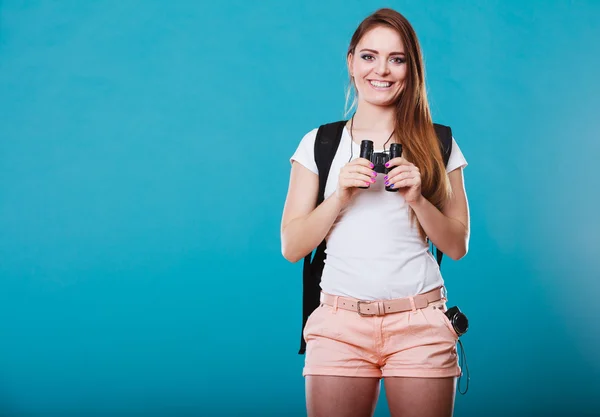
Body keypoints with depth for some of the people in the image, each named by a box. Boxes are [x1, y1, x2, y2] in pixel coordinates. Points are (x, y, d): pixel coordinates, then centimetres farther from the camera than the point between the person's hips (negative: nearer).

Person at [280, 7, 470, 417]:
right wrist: (339, 196, -11)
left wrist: (417, 199, -10)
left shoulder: (438, 144, 8)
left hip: (420, 323, 0)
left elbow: (457, 245, 7)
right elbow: (291, 247, 4)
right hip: (340, 325, 0)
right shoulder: (317, 144, 7)